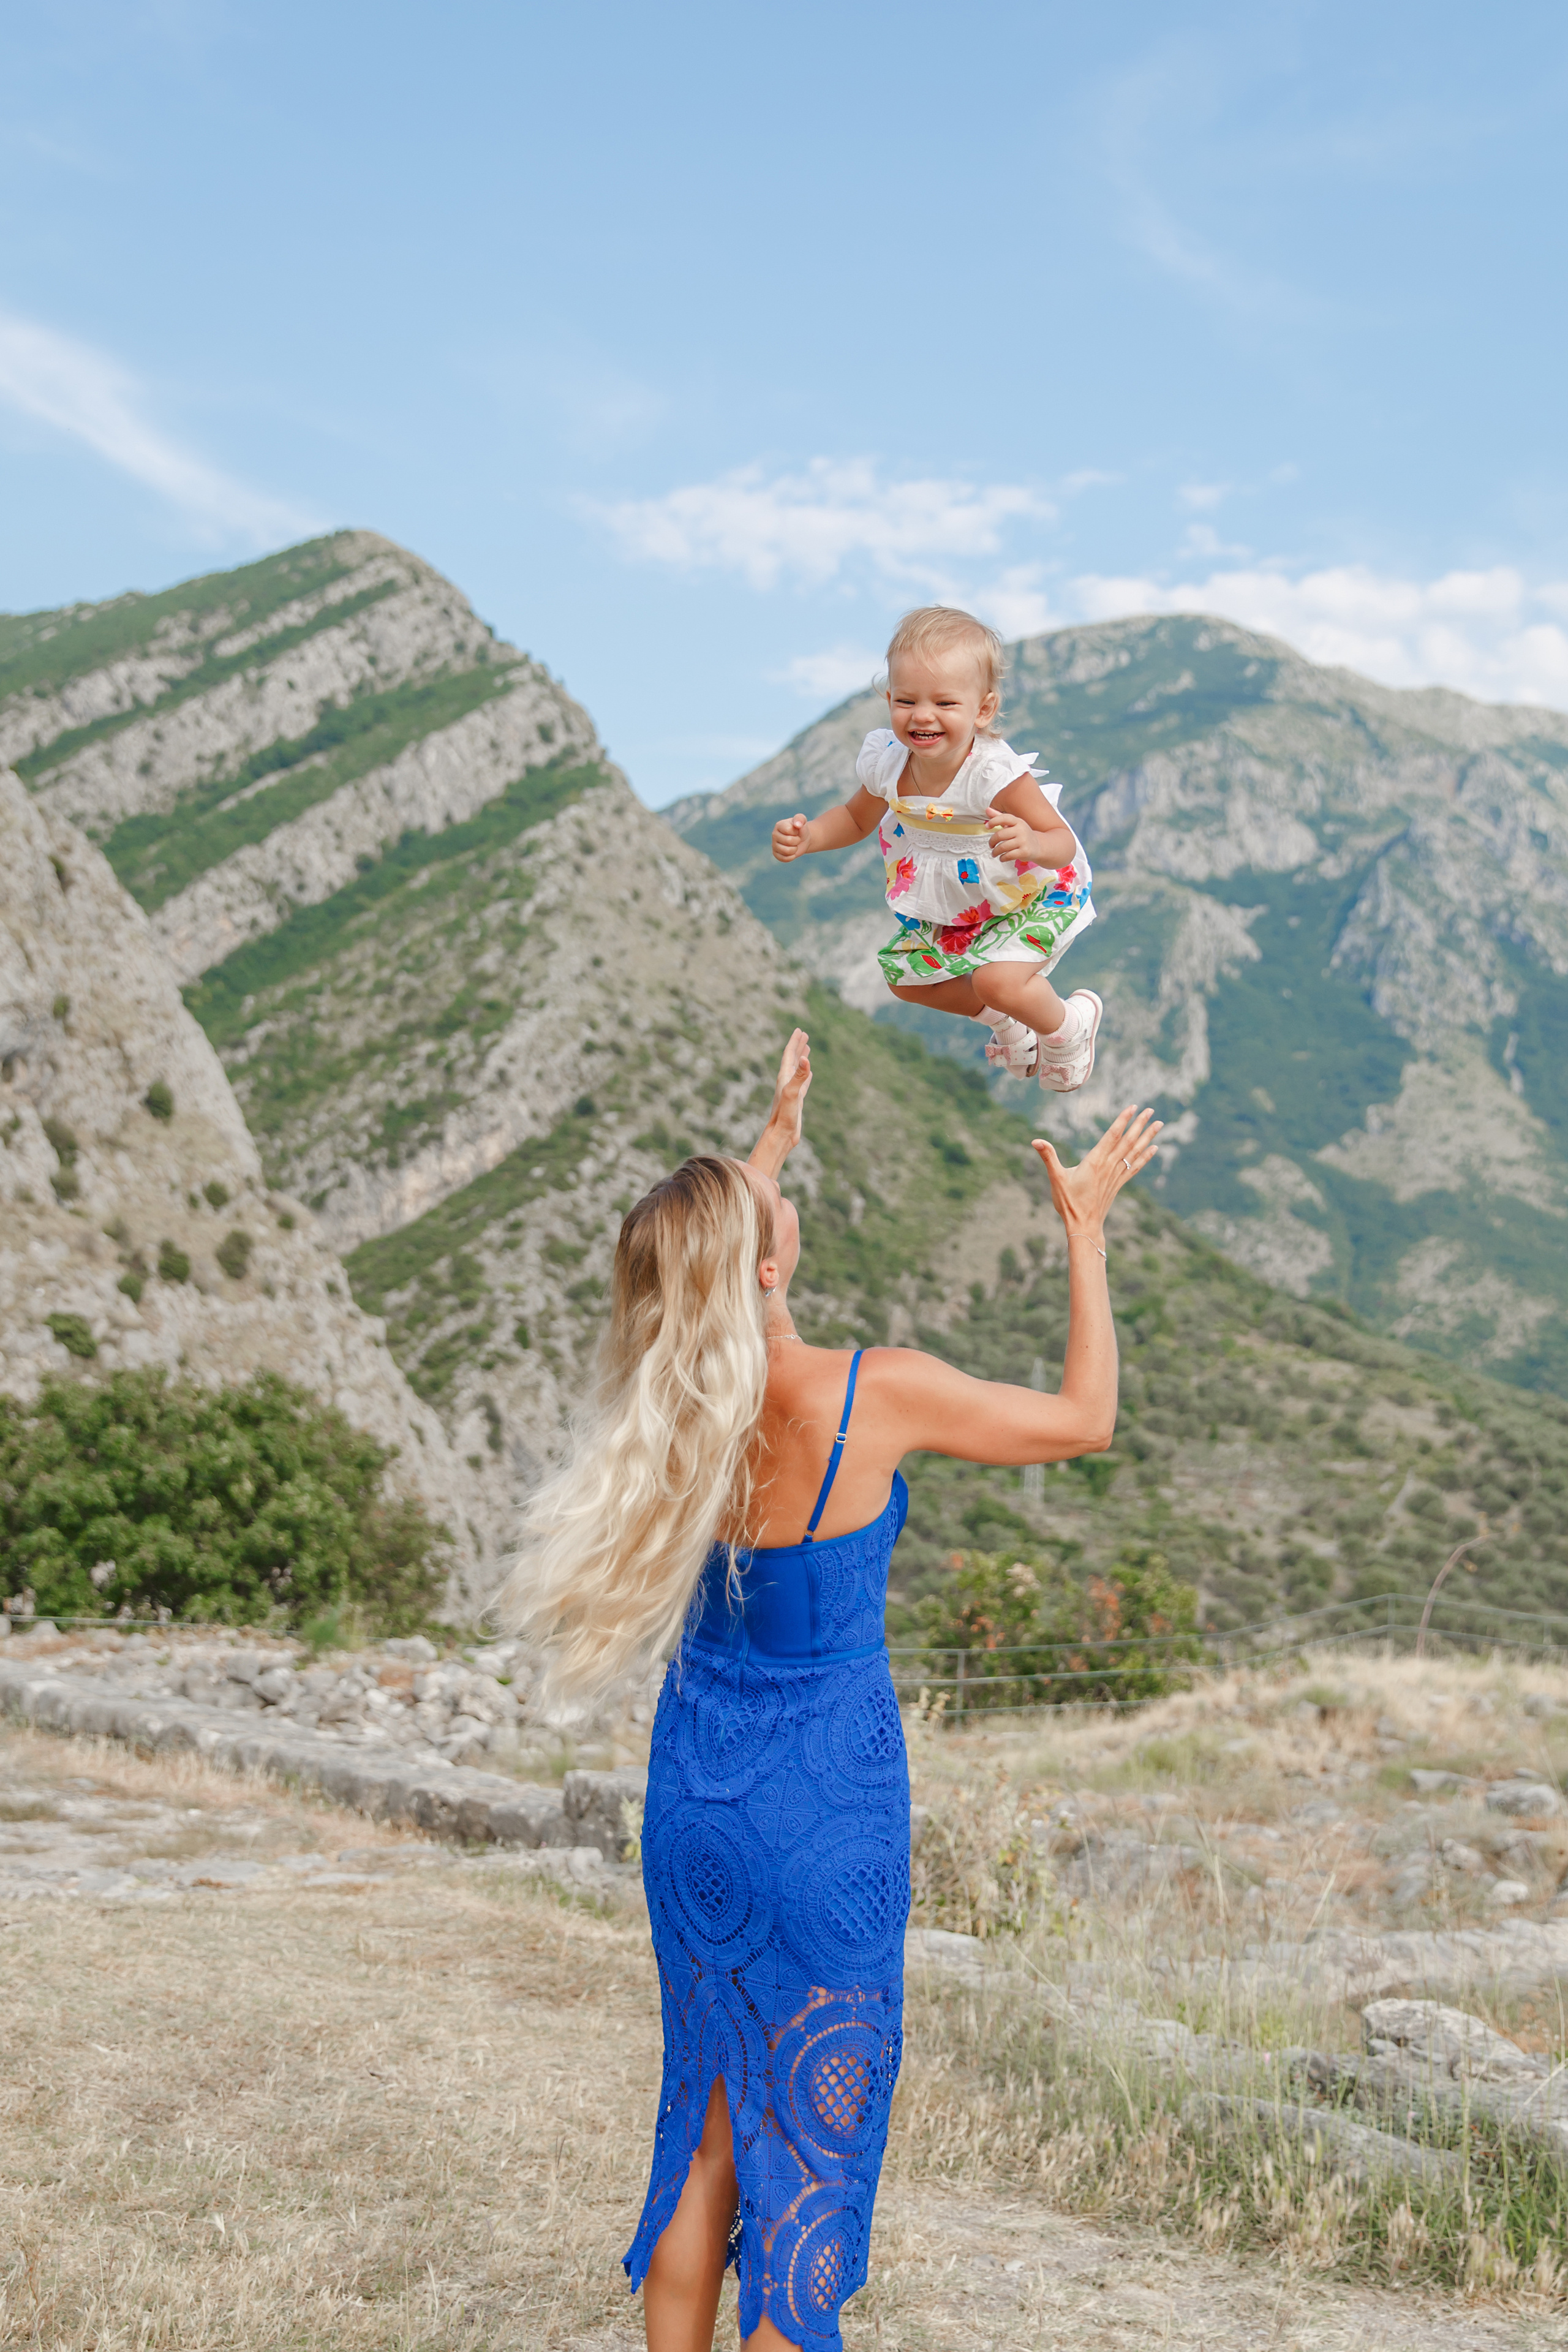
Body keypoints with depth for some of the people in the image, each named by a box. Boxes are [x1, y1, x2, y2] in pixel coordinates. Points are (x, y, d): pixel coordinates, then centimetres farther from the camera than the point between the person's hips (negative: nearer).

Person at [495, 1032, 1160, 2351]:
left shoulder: (672, 1389, -7)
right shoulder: (872, 1395, -20)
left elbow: (712, 1279, 20)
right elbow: (1087, 1419, -5)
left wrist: (775, 1141, 29)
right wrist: (1086, 1225, 2)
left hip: (695, 1799, 5)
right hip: (824, 1814, -5)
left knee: (705, 2125, 19)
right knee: (810, 2141, 9)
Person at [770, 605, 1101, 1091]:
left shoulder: (995, 774, -38)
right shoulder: (887, 764, -20)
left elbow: (1063, 844, -36)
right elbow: (856, 819, 3)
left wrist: (1031, 842, -60)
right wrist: (806, 836, -16)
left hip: (1030, 896, -7)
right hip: (953, 905, 7)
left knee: (998, 980, -28)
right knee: (905, 977, 14)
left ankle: (1069, 1025, 8)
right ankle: (1004, 1021, 40)